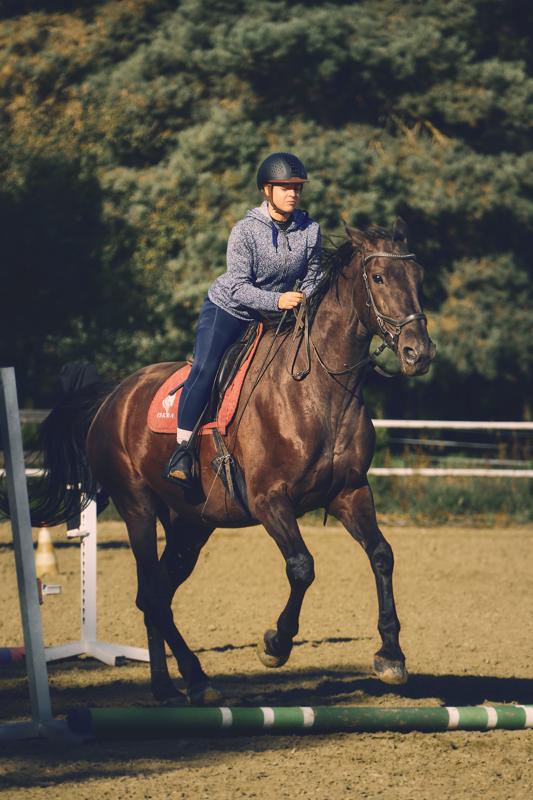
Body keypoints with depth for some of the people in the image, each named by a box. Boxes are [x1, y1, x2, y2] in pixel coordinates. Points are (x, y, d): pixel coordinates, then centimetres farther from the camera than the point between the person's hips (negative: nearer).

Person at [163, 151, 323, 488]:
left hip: (273, 319, 5)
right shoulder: (246, 230, -20)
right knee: (205, 371, -23)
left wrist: (305, 305, -16)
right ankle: (182, 450, -16)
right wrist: (277, 300, -39)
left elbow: (312, 278, 4)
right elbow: (238, 286, -25)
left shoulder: (310, 230, -7)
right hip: (227, 309, -5)